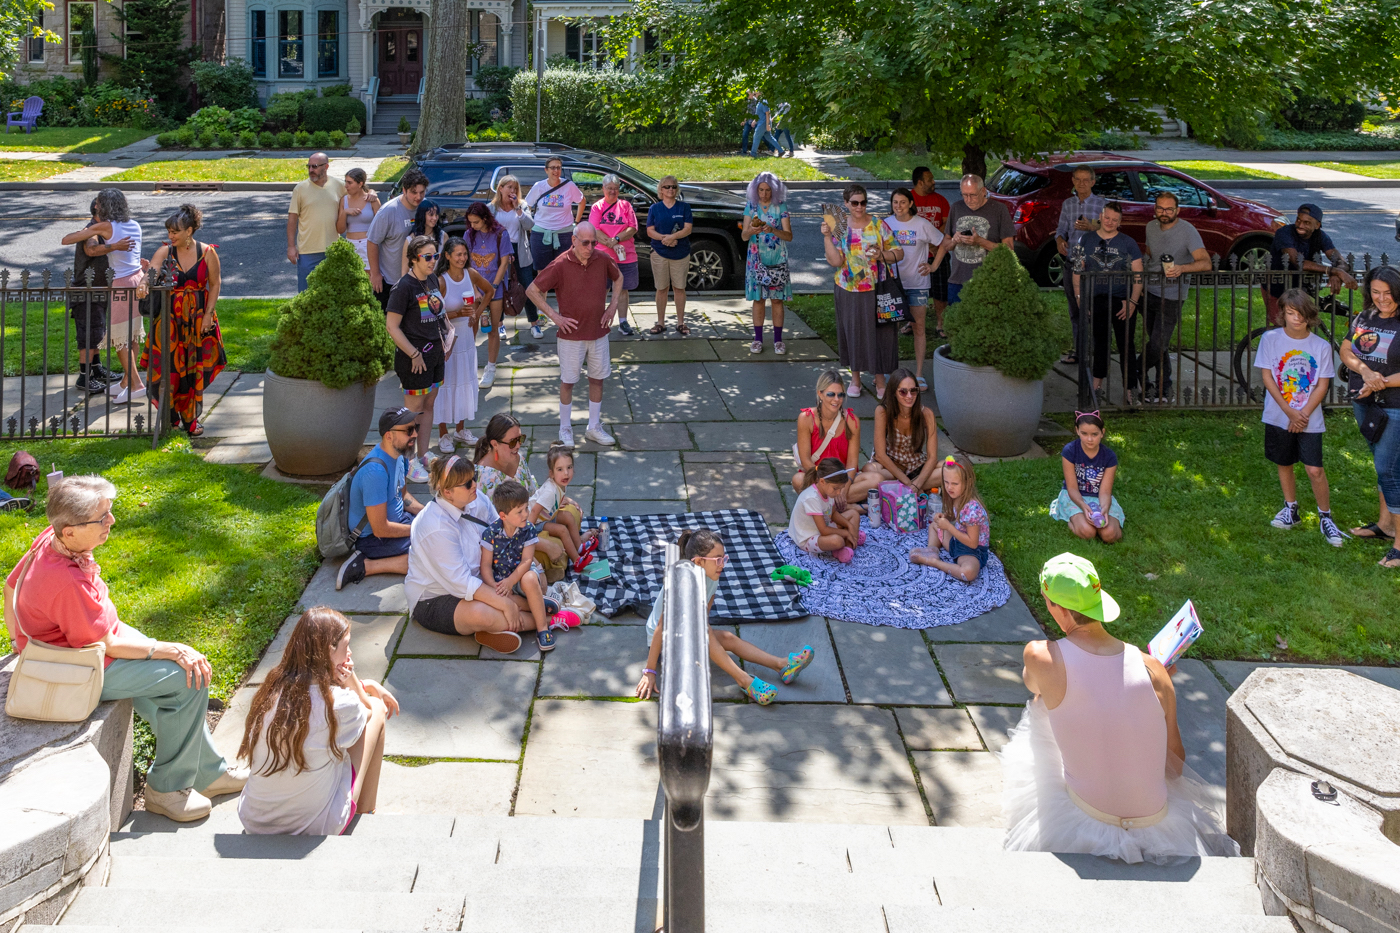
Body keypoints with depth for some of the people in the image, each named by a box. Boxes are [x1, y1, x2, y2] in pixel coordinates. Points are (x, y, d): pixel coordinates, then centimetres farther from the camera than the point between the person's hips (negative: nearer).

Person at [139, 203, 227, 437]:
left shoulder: (207, 253, -4)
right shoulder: (165, 251, -5)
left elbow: (214, 285, 3)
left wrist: (208, 314, -3)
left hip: (198, 318, 0)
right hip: (170, 317, 0)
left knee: (195, 369, 4)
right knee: (168, 366, -2)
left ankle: (190, 419, 19)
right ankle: (170, 417, 14)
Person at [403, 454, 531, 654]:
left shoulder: (477, 501, -6)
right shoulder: (436, 527, -28)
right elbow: (461, 583, -29)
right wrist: (505, 605, -30)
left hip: (472, 583, 8)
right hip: (432, 600, -8)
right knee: (479, 614, -38)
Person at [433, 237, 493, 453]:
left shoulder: (471, 274, -4)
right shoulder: (440, 281, -19)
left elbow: (489, 291, 16)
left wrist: (477, 313, 5)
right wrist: (459, 313, -30)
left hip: (466, 337, 6)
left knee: (465, 382, 14)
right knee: (445, 384, 1)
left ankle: (461, 429, 28)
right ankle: (443, 435, 13)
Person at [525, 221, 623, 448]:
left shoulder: (603, 260, -4)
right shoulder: (560, 266, -16)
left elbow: (618, 278, 18)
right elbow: (531, 291, -11)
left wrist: (613, 305, 6)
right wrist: (554, 316, -12)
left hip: (598, 333, 4)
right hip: (572, 334, -4)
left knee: (597, 379, 12)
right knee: (567, 382, 6)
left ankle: (594, 427, 26)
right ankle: (565, 429, 20)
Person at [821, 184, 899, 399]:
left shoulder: (878, 224, 0)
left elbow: (896, 253, 2)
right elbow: (835, 262, -11)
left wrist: (881, 255, -17)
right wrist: (826, 237, -19)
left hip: (877, 290, 0)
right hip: (849, 291, 0)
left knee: (879, 331, 2)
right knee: (853, 332, 8)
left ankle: (880, 379, 16)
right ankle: (855, 379, 23)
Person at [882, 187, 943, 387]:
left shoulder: (922, 225, -5)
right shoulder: (887, 224, 3)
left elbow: (942, 245, 4)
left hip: (917, 283, -2)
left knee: (919, 327, 0)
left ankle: (919, 374, 6)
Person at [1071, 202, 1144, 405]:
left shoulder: (1127, 243, 1)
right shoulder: (1087, 241, 6)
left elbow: (1138, 275, 0)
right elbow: (1078, 271, 8)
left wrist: (1132, 302, -10)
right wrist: (1079, 297, -1)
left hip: (1122, 301, -2)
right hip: (1096, 301, 2)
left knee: (1126, 346, -3)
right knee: (1099, 342, 16)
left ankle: (1128, 390, 1)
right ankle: (1098, 381, 31)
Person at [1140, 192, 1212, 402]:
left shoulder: (1188, 231, -13)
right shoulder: (1151, 227, 6)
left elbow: (1206, 263, -25)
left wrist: (1182, 268, -40)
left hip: (1171, 296, -5)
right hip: (1149, 291, 5)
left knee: (1158, 345, -10)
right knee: (1156, 342, 9)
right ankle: (1164, 389, 19)